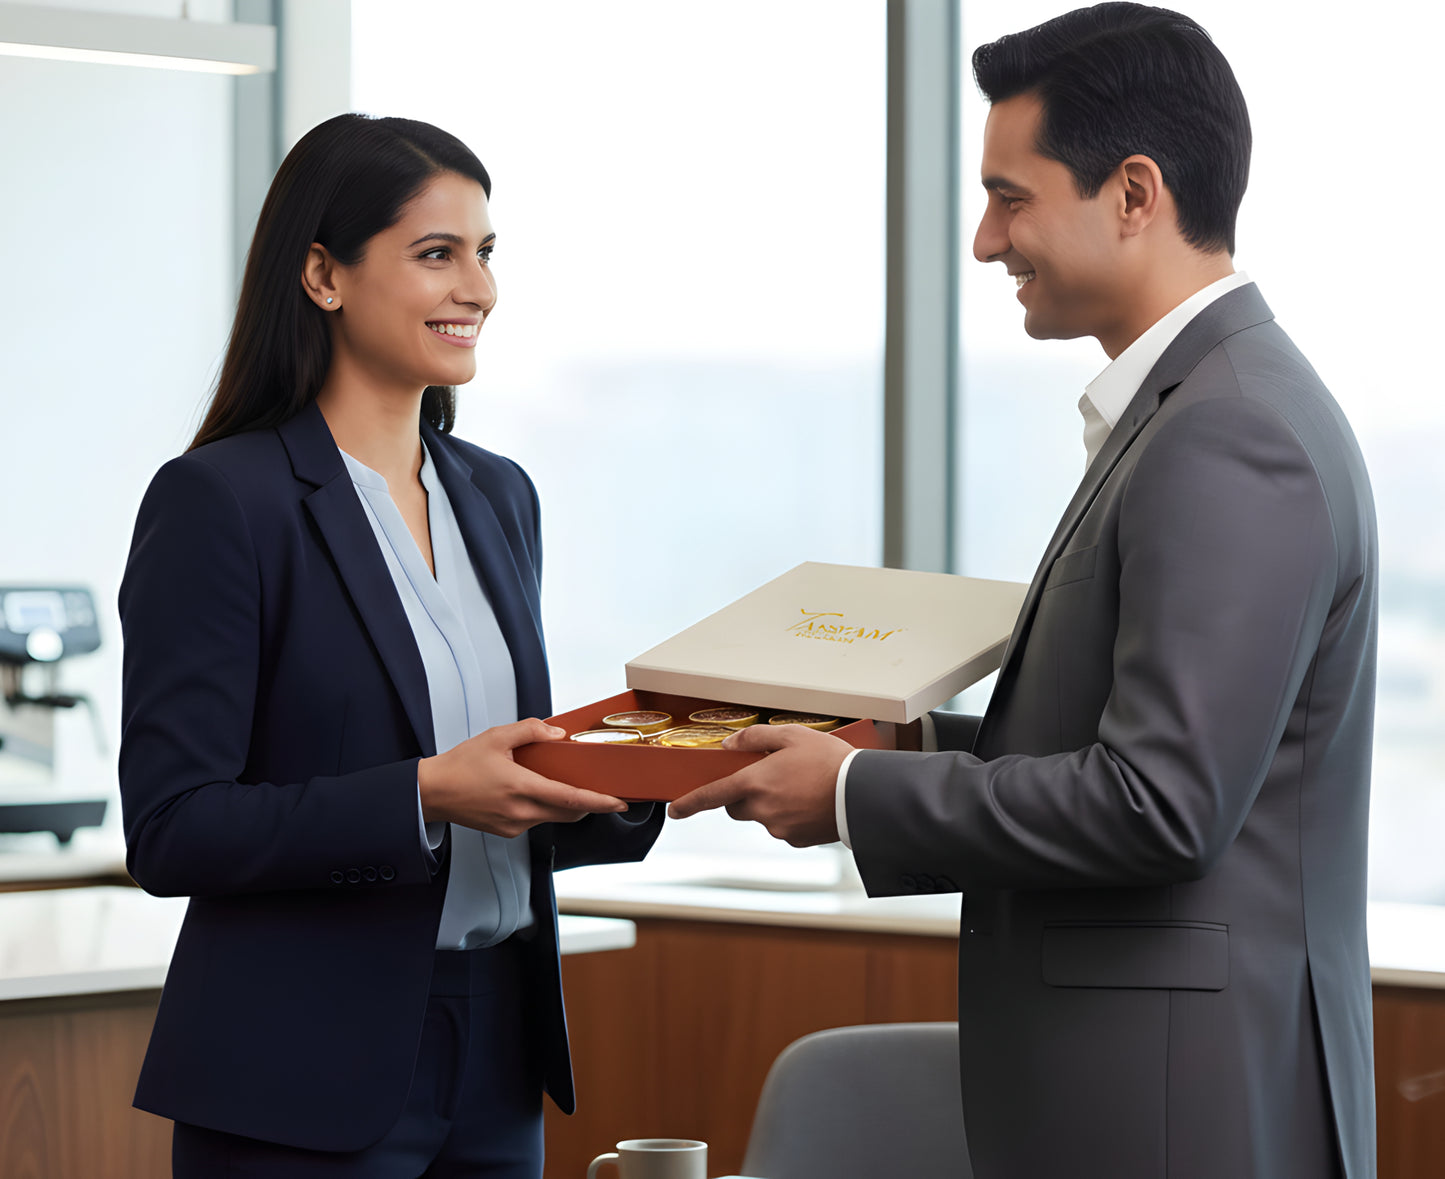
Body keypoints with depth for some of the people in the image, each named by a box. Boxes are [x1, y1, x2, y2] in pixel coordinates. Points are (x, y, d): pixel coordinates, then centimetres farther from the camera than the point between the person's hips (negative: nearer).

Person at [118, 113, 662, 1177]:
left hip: (498, 1052, 7)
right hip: (306, 1088, -7)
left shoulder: (498, 496, 12)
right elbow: (171, 832, -15)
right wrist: (424, 796, -24)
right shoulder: (219, 501, -10)